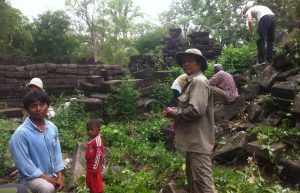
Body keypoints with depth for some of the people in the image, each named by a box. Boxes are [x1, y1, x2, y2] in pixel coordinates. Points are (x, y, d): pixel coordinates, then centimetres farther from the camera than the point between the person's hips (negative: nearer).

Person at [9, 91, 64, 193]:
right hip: (31, 177, -6)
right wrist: (46, 178, -16)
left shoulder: (52, 127, -3)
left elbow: (57, 152, 3)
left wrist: (59, 176, -4)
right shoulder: (21, 133, -21)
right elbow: (23, 164, -19)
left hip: (51, 176, 6)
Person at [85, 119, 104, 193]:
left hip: (94, 168, -9)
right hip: (89, 167, 9)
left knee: (97, 187, 4)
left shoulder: (98, 140, -23)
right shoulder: (90, 140, 6)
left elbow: (98, 155, -24)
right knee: (91, 185, 22)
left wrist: (95, 167, -21)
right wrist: (88, 165, 17)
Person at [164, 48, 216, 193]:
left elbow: (196, 110, -26)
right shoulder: (192, 81, 18)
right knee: (193, 179, 22)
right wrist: (176, 111, 6)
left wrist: (174, 113, -13)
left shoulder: (199, 81, -15)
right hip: (193, 140, 11)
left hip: (198, 141, -11)